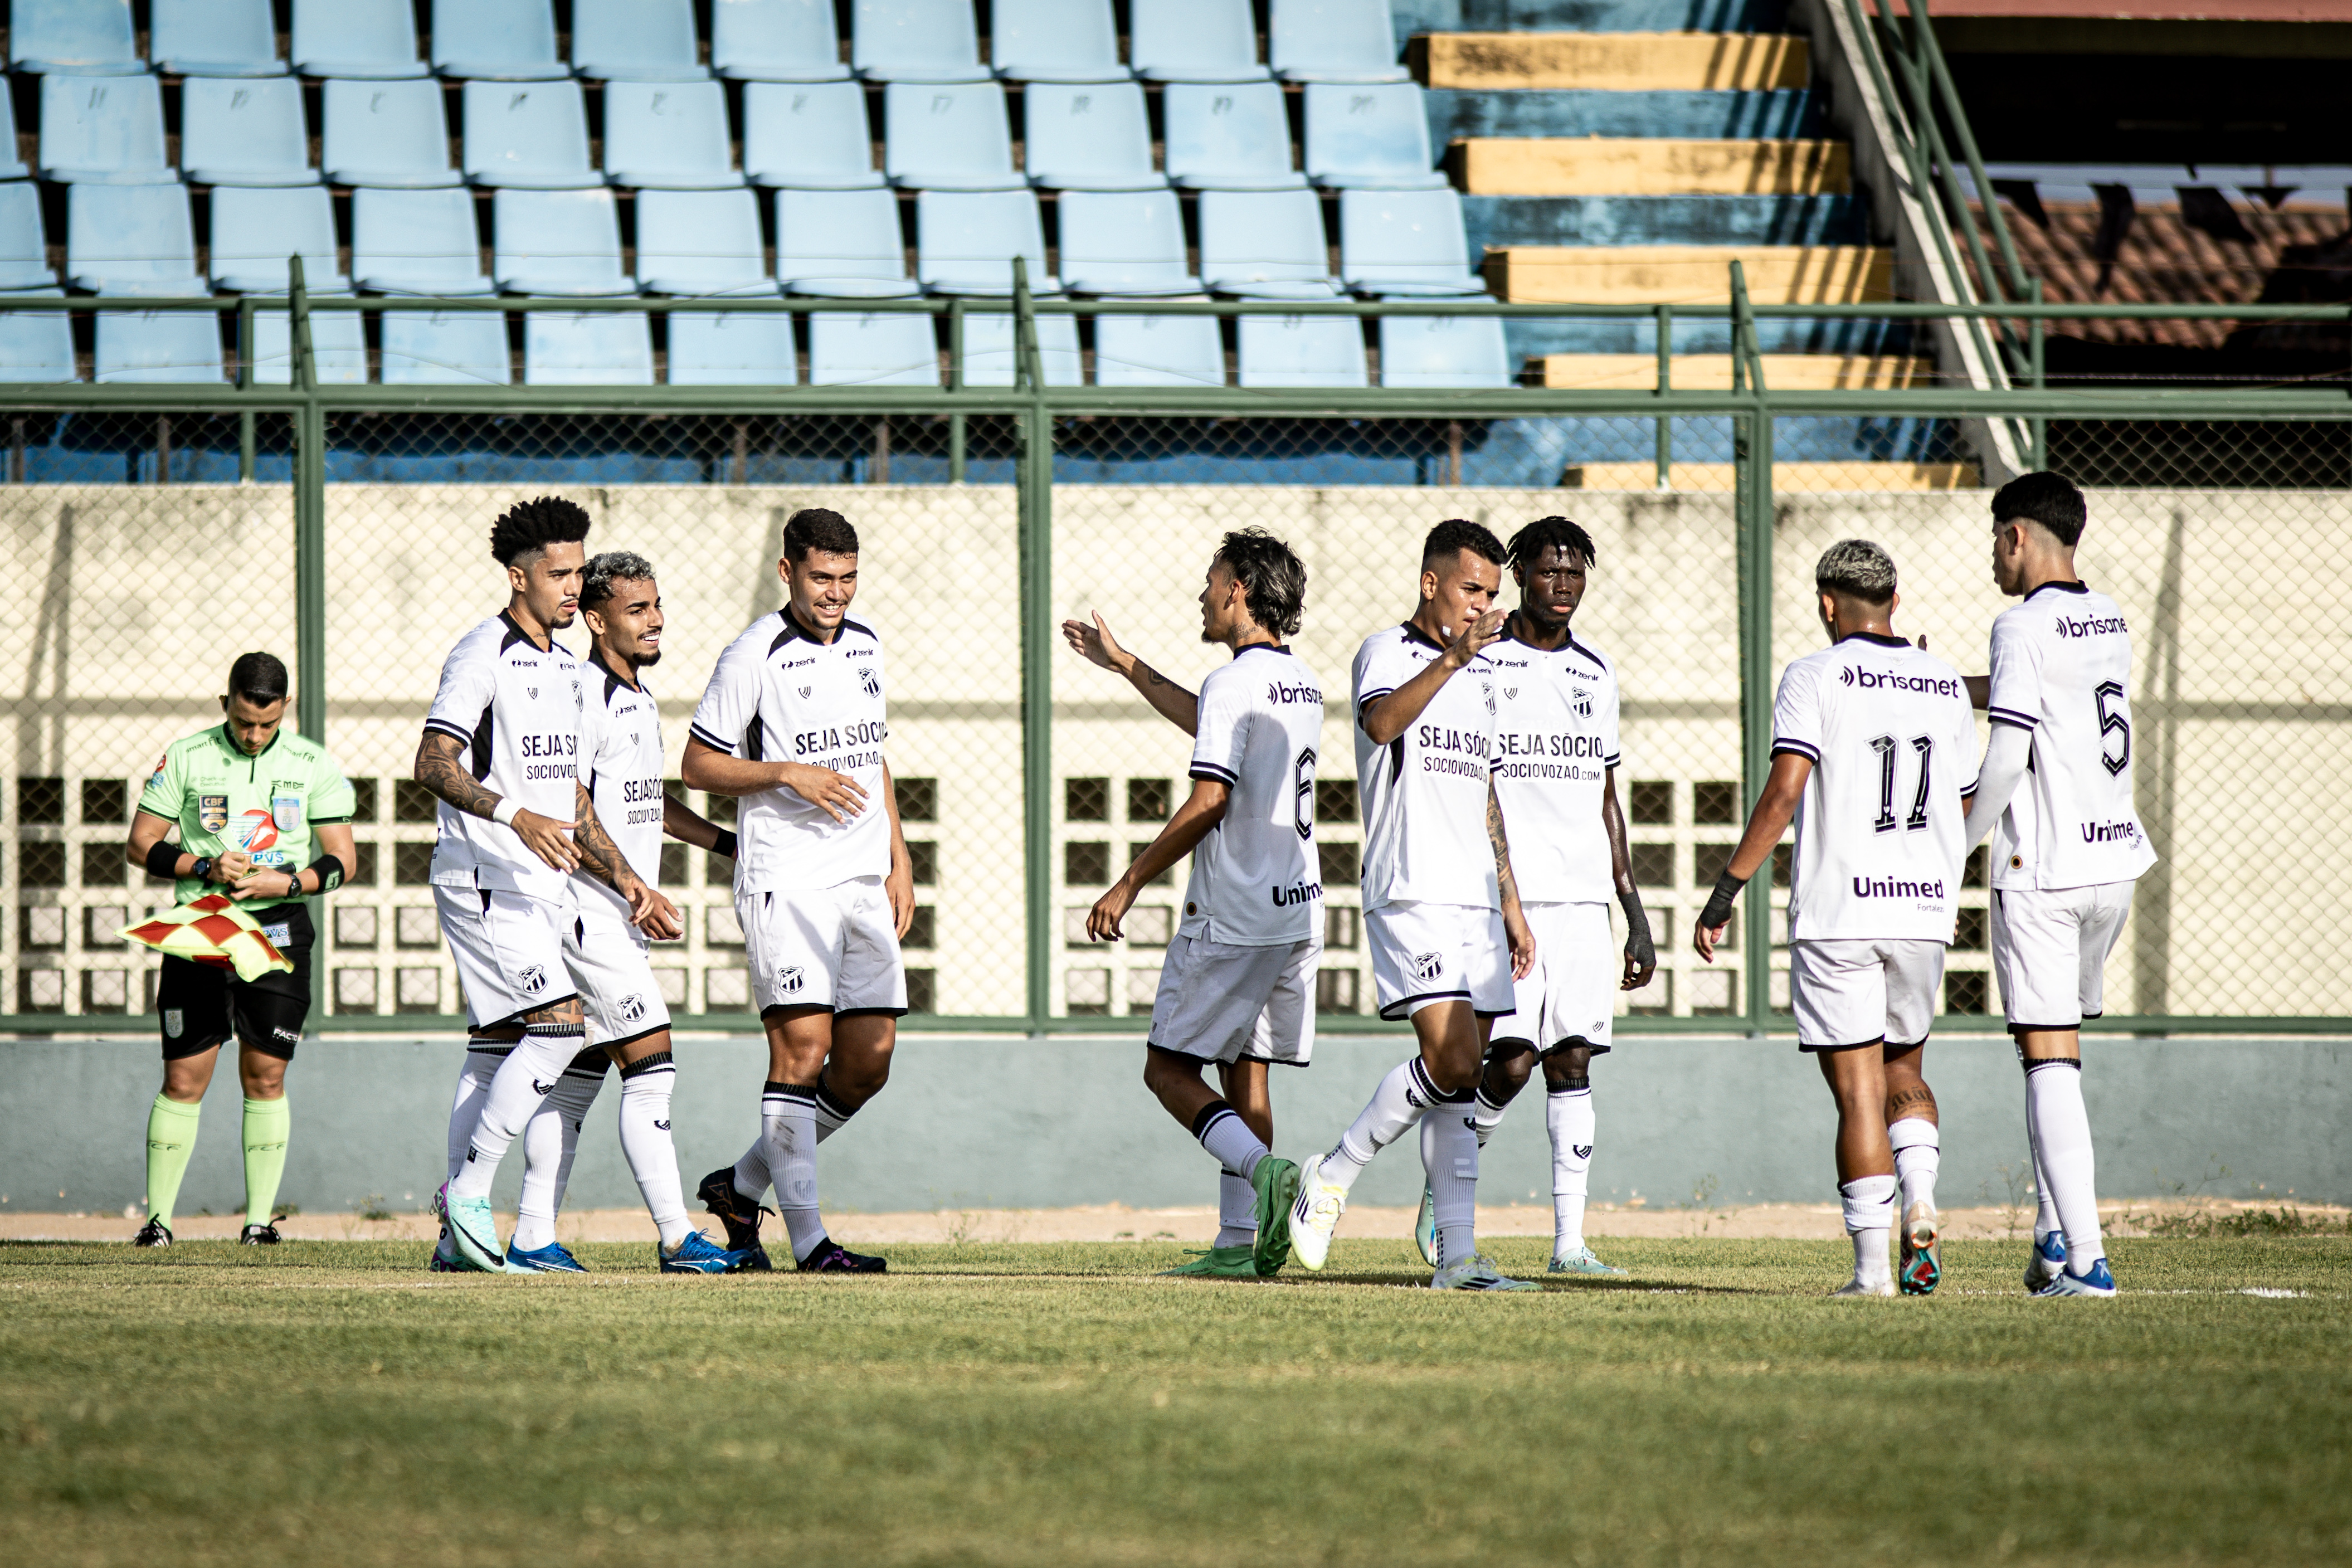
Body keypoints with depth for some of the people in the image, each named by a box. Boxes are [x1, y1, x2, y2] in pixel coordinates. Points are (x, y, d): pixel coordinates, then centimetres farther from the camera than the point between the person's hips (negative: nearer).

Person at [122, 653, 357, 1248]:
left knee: (265, 1076, -1)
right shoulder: (185, 758, 3)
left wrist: (287, 883, -13)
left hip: (278, 926, 1)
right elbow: (140, 845, 4)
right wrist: (204, 868, -12)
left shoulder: (314, 765, 4)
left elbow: (341, 860, 5)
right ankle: (157, 1217, 1)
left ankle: (259, 1218, 4)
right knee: (184, 1079, -4)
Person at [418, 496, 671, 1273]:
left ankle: (460, 1238, 9)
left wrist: (628, 881, 21)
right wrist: (516, 816, -32)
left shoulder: (563, 668, 19)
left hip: (541, 885, 9)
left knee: (497, 1049, 7)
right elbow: (433, 764, -20)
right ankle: (468, 1192, -13)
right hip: (484, 879, -9)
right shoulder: (482, 656, -10)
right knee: (561, 1024, -18)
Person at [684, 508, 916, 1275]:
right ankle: (807, 1238, -12)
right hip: (785, 884, -7)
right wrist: (788, 774, -17)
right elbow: (698, 764, -5)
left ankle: (742, 1186, 19)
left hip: (864, 886, 7)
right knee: (802, 1048, -13)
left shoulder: (865, 646, 14)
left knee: (868, 1062, 4)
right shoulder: (754, 656, -7)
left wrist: (899, 859, 18)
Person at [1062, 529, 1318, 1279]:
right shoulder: (1300, 681, 14)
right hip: (1297, 909, 8)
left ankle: (1263, 1170, -23)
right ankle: (1238, 1243, 6)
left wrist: (1129, 885, -13)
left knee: (1169, 1068, -1)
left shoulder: (1233, 682, -14)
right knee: (1243, 1069, 11)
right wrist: (1123, 664, 40)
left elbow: (1208, 800, -20)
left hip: (1234, 913, -8)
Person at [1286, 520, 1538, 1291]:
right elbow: (1382, 722, -26)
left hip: (1475, 901, 7)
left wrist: (1510, 902, 24)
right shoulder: (1387, 653, -4)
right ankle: (1335, 1173, -3)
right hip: (1410, 896, -7)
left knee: (1461, 1081, 4)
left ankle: (1458, 1255, 2)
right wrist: (1451, 658, -39)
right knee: (1453, 1061, -20)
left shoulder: (1482, 675, 20)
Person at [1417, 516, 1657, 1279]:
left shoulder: (1596, 674, 15)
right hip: (1503, 893, -5)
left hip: (1583, 899, 5)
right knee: (1512, 1060, -11)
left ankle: (1569, 1240, 1)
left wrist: (1636, 915, 15)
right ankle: (1442, 1199, 10)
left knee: (1572, 1062, 0)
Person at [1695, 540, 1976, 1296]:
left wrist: (1725, 892, -13)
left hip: (1837, 914, -4)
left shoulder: (1816, 677, -5)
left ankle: (1872, 1263, -5)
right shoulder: (1946, 684, 10)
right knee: (1902, 1069, 21)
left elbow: (1785, 790, -15)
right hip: (1925, 912, 4)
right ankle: (1921, 1200, -4)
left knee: (1859, 1091, -1)